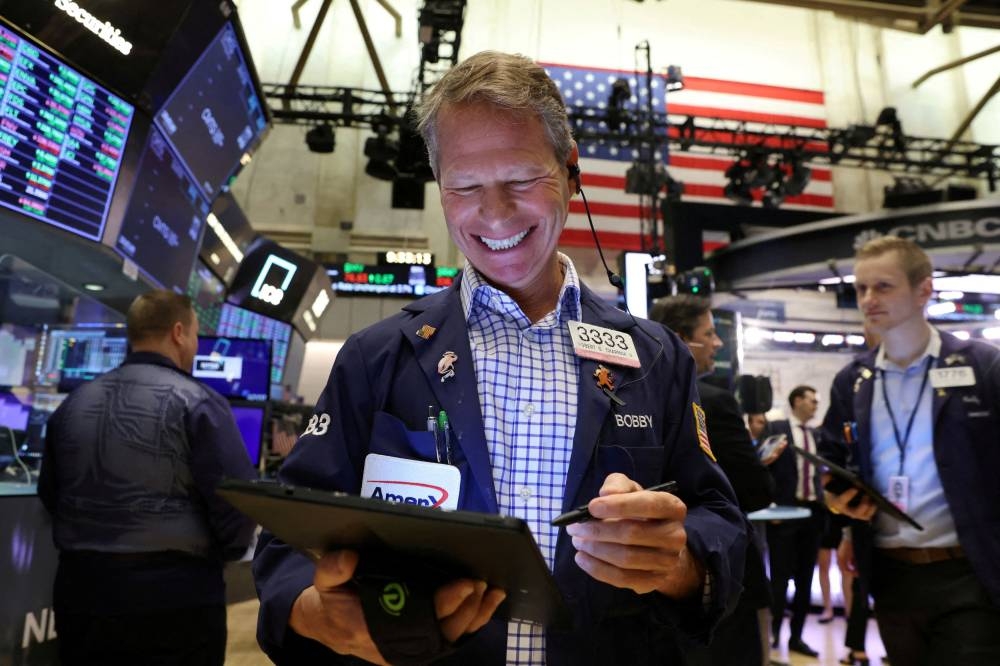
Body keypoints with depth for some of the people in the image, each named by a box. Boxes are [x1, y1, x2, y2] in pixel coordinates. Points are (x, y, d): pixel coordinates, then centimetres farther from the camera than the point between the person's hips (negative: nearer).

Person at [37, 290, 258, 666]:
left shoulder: (72, 404, 5)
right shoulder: (197, 402, -14)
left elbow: (50, 495, 12)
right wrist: (220, 553, 3)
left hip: (81, 590, 6)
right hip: (176, 596, -5)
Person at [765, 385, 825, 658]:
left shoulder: (817, 434, 12)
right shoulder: (776, 429, -4)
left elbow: (819, 471, 13)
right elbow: (765, 468, -8)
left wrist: (824, 502, 1)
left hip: (813, 511, 5)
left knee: (805, 578, 11)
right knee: (781, 577, 0)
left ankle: (796, 636, 21)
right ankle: (773, 633, 13)